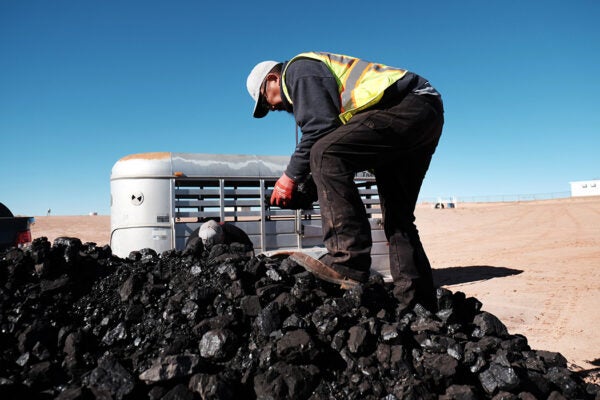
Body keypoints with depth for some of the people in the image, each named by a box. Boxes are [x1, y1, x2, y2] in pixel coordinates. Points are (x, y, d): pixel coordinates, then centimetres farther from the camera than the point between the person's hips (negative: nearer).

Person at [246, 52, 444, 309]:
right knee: (397, 215, 9)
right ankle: (417, 302, 10)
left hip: (405, 107, -11)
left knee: (325, 153, -23)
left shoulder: (299, 69, 1)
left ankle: (349, 264, -27)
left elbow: (319, 128, -16)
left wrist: (290, 177, -7)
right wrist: (316, 187, 13)